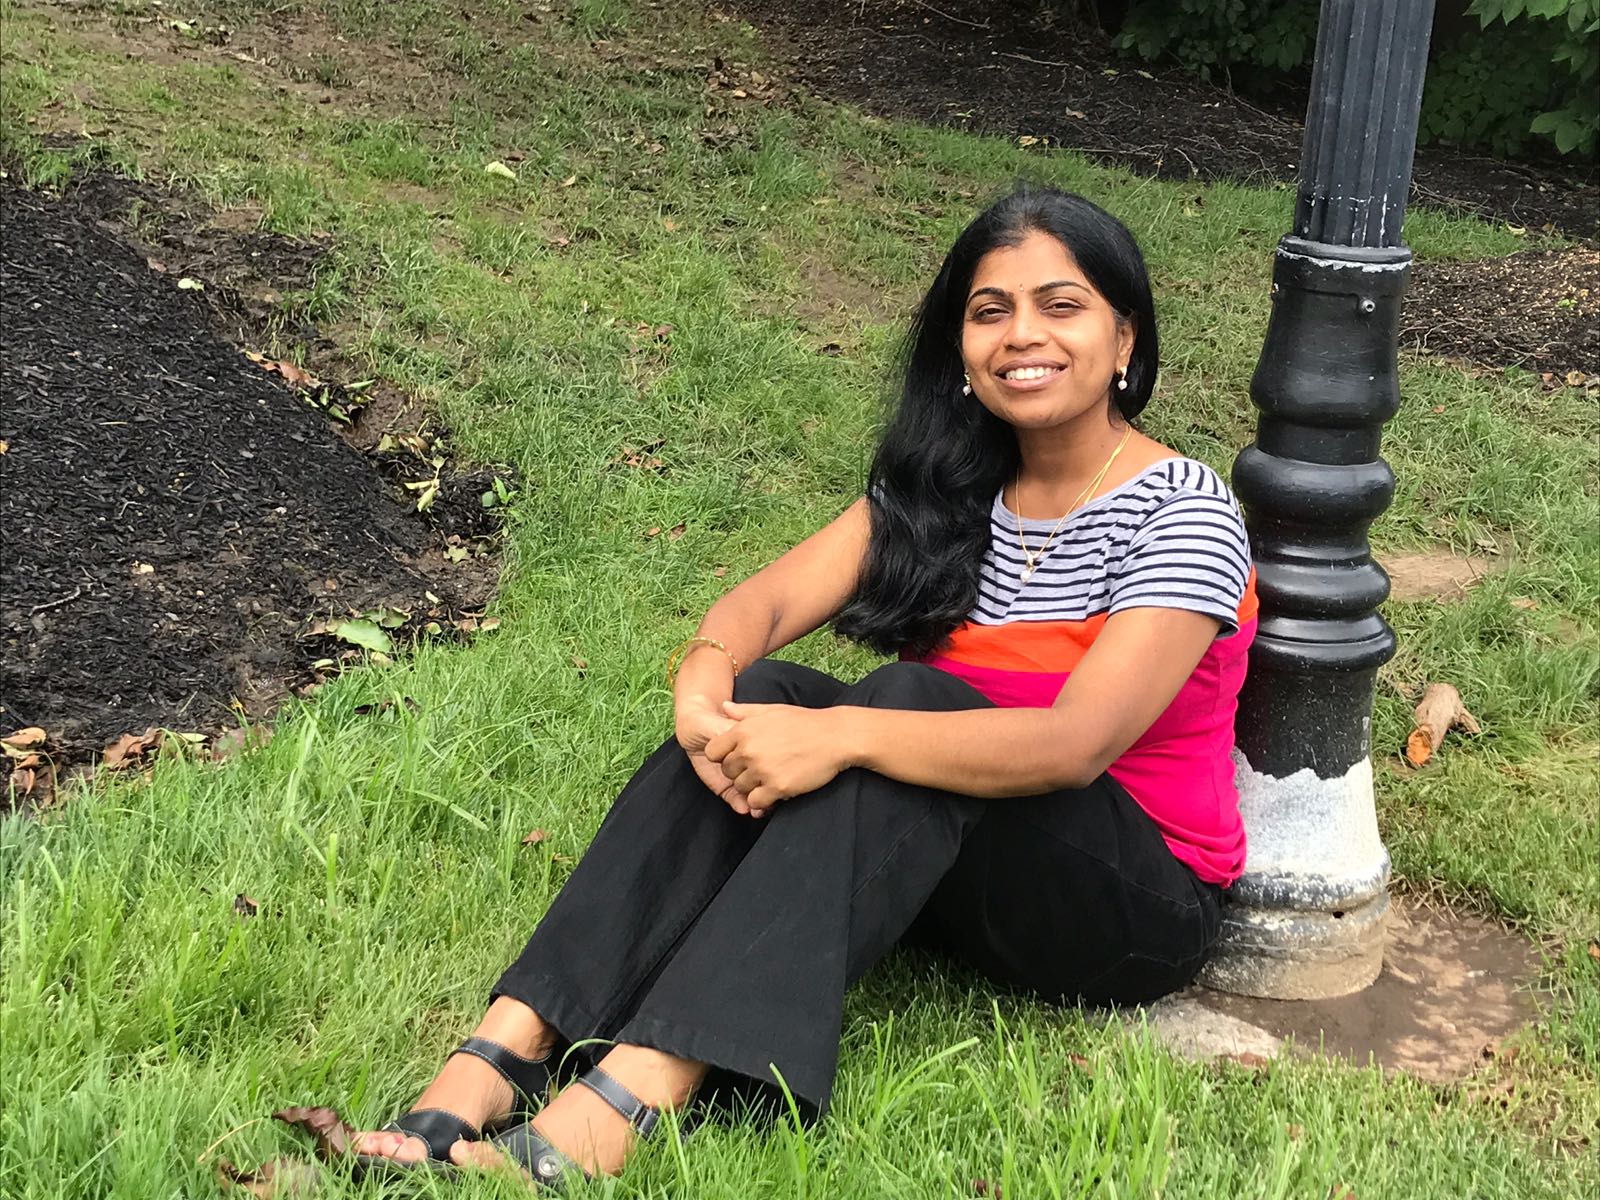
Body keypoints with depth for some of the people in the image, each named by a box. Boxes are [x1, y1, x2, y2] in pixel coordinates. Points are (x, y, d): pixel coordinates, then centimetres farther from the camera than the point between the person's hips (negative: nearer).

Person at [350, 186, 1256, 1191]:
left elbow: (1077, 744, -28)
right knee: (759, 700, -22)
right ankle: (508, 1052, -35)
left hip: (1137, 902, -5)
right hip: (956, 868, 5)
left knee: (906, 703, -33)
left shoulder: (1181, 512, -14)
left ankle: (618, 1107, -46)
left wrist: (840, 736, -38)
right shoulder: (946, 485, 3)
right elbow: (769, 602, -8)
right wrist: (706, 683, -31)